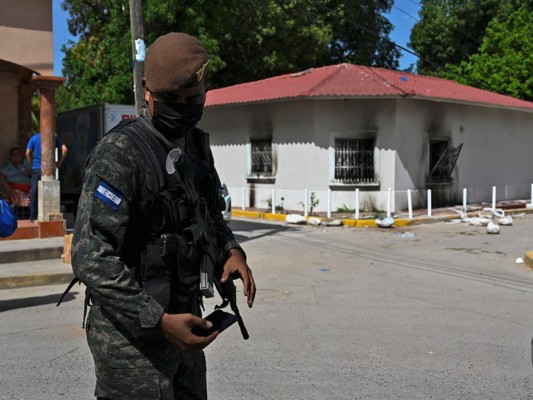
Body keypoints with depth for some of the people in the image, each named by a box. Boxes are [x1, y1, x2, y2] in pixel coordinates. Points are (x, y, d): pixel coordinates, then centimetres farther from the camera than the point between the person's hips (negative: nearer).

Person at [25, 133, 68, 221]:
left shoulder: (34, 138, 5)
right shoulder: (54, 138, 2)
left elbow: (27, 153, 1)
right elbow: (64, 149, -6)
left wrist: (32, 164, 11)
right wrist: (59, 163, 1)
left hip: (36, 168, 1)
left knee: (34, 193, 7)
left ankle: (32, 216, 9)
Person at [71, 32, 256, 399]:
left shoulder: (197, 146, 6)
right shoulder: (120, 153, -18)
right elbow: (91, 258, -22)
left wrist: (232, 251, -1)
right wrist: (158, 321, -24)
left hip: (183, 321, 8)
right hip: (133, 333, -8)